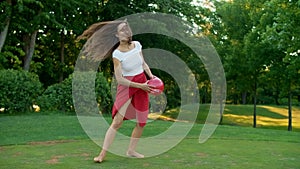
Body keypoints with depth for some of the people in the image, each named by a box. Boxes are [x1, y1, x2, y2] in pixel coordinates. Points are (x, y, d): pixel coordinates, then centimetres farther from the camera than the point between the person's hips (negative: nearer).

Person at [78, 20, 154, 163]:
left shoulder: (137, 45, -1)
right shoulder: (117, 54, -16)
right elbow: (119, 79, -16)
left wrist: (150, 75, -2)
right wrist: (140, 85, -17)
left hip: (143, 84, 5)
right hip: (127, 86, -5)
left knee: (142, 122, 5)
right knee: (117, 121, -12)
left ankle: (131, 150, 21)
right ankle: (102, 154, -5)